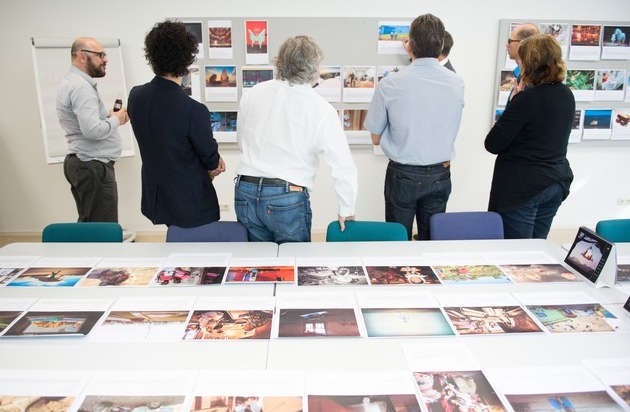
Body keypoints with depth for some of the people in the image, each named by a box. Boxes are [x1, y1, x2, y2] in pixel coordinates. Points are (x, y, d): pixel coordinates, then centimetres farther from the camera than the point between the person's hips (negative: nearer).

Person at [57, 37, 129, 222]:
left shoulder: (72, 82, 16)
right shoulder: (81, 87, -17)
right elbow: (92, 130, -29)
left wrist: (108, 115, 7)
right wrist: (116, 119, -12)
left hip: (81, 163, 11)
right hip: (93, 166, -11)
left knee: (89, 226, 15)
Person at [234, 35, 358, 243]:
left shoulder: (252, 94, 3)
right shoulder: (322, 109, -9)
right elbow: (343, 166, -8)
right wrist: (346, 211, 3)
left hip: (245, 193, 4)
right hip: (288, 198, -4)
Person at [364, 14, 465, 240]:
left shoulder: (389, 85, -14)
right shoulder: (457, 83, -5)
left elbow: (376, 138, -4)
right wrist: (416, 58, 26)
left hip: (403, 175, -2)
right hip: (440, 175, 3)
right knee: (432, 239, 16)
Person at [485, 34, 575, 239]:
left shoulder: (527, 99, -19)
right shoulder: (567, 95, 5)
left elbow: (492, 144, -16)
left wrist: (515, 98, -7)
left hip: (522, 187, -8)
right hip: (557, 183, 8)